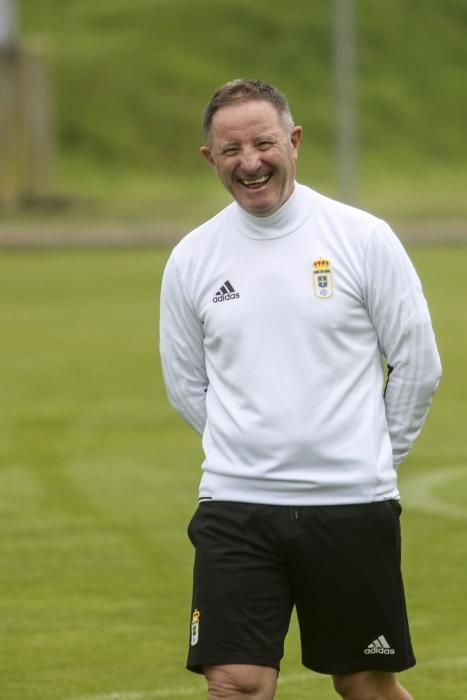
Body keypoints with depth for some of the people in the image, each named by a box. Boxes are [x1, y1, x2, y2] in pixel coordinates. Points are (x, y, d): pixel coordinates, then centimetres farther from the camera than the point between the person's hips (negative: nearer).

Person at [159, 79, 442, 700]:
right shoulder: (191, 259, 3)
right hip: (234, 508, 1)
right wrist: (252, 452, 11)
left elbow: (417, 364, 4)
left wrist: (371, 457, 8)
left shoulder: (363, 238, -3)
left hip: (353, 507, -1)